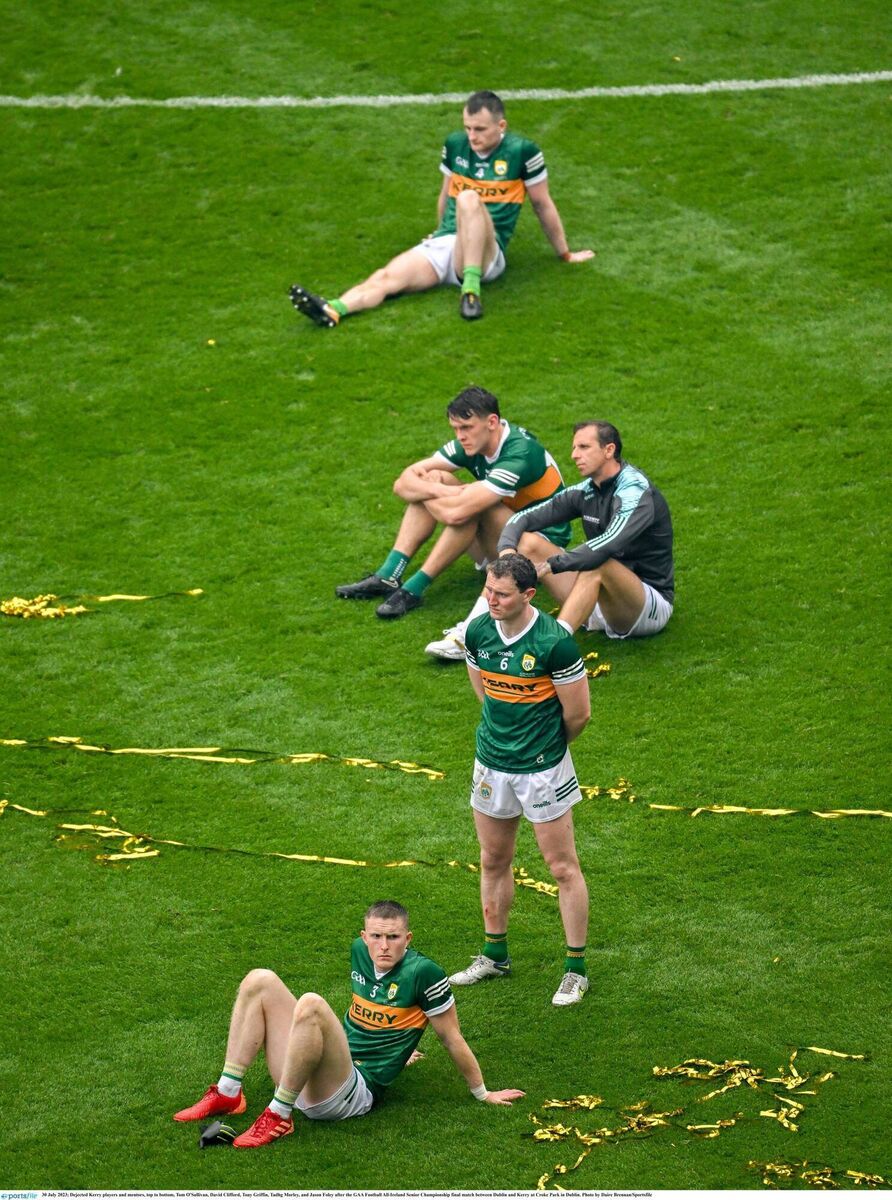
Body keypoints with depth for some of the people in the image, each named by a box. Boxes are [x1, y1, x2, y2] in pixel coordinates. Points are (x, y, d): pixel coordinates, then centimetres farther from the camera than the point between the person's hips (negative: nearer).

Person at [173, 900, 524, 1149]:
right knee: (259, 982, 0)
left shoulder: (423, 973, -11)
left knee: (311, 1005, -32)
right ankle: (227, 1093, -6)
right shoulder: (360, 951, 10)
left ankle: (279, 1116, -25)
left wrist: (483, 1094, 5)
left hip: (357, 1090, -8)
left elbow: (452, 1039, -2)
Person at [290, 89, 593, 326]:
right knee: (386, 277, -24)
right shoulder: (455, 145, 11)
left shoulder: (522, 152, -3)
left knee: (470, 201, -37)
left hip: (486, 254, -5)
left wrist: (565, 254, 18)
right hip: (441, 245, 5)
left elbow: (542, 204, 9)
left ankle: (471, 289, -43)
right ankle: (332, 310, -49)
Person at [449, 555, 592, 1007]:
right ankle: (495, 955, 32)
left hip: (542, 766, -6)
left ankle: (576, 969, 11)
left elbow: (578, 713, -10)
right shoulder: (477, 632, -4)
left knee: (562, 867, 2)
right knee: (493, 861, 16)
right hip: (491, 761, 6)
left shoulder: (554, 642, -21)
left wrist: (546, 745, 6)